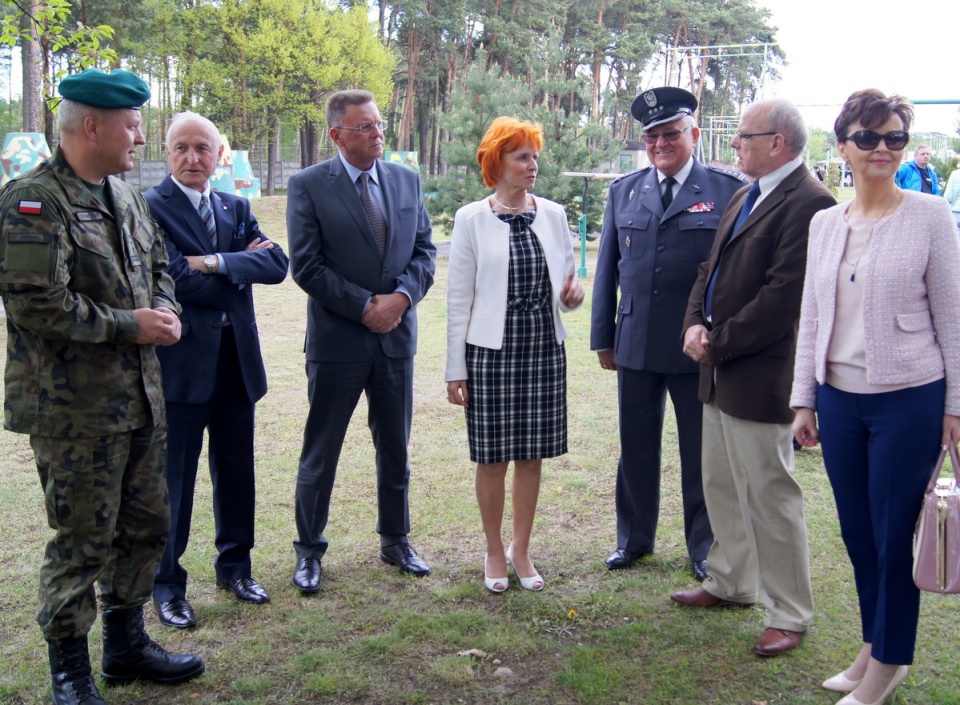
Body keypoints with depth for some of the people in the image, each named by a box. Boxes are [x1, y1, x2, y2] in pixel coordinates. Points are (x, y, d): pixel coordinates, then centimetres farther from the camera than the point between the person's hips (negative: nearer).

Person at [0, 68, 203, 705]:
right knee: (82, 540, 1)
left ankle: (126, 644, 35)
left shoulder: (126, 198, 12)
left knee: (146, 526, 17)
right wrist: (130, 326, -17)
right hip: (74, 408, -8)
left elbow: (157, 263, 24)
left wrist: (165, 308, 2)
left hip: (139, 398, 8)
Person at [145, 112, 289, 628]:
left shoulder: (236, 208, 11)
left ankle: (234, 566, 32)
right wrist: (240, 268, -8)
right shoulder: (151, 207, -7)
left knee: (236, 472, 16)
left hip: (236, 361, 6)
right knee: (173, 480, 4)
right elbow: (175, 278, -19)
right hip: (181, 363, -6)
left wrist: (216, 263, -16)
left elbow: (276, 264, -4)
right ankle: (166, 585, 19)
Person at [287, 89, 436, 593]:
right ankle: (308, 551, 21)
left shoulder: (406, 181, 8)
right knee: (320, 453, 6)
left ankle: (396, 541, 31)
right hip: (337, 341, -4)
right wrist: (364, 306, -14)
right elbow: (306, 266, -11)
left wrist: (401, 297, -11)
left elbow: (424, 250, 7)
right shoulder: (308, 186, -6)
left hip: (397, 335, 4)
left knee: (395, 448, 14)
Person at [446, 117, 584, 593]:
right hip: (491, 352, -3)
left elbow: (566, 283, 14)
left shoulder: (553, 215, 5)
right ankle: (495, 553, 24)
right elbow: (458, 298, -3)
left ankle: (521, 551, 26)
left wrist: (573, 295, -12)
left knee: (531, 456, 10)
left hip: (544, 350, 3)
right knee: (492, 459, 5)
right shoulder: (472, 219, -3)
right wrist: (455, 369, -5)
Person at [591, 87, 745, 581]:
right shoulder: (624, 191, 9)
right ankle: (634, 538, 31)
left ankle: (704, 548, 25)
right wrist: (603, 337, 8)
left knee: (701, 452, 8)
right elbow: (607, 268, 10)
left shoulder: (728, 191, -3)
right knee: (636, 448, 14)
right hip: (636, 343, 4)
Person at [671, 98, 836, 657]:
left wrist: (718, 343, -16)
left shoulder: (808, 202, -17)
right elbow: (713, 269, 17)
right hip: (721, 372, 10)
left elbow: (783, 296, -23)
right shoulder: (745, 197, 14)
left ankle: (791, 616, 14)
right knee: (721, 485, 20)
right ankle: (730, 583, 38)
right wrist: (695, 324, -1)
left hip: (759, 376, -10)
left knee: (771, 495, 0)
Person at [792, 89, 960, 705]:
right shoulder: (825, 223, 7)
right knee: (857, 533, 13)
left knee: (893, 538, 3)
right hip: (839, 399, 4)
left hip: (908, 400, -4)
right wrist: (805, 399, 10)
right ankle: (873, 647, 31)